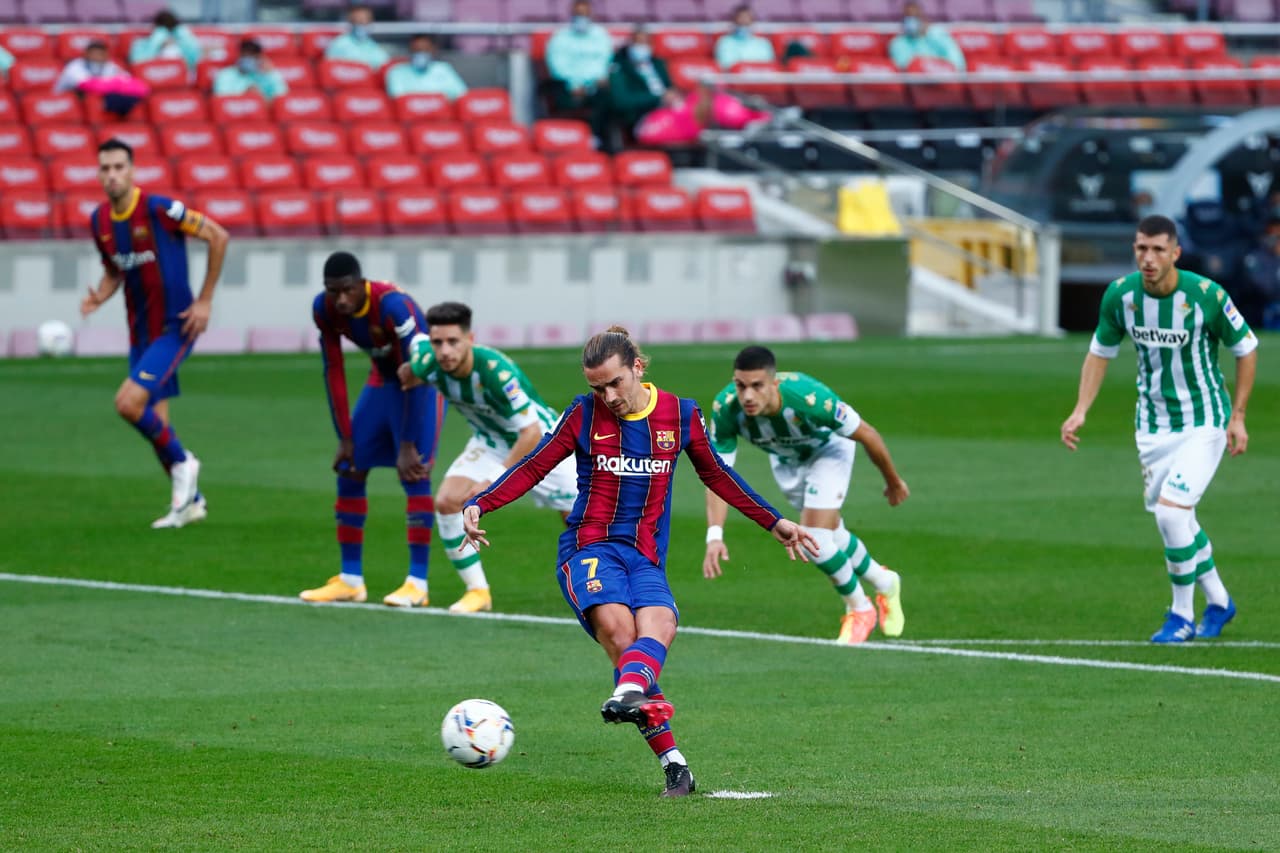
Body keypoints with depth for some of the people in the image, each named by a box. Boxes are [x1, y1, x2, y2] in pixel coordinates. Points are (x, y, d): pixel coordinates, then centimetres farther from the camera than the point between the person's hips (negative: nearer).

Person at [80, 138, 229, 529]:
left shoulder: (159, 208, -17)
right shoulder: (99, 220, 3)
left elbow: (218, 236, -12)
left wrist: (205, 300, -11)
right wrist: (99, 297, -4)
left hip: (175, 326, -7)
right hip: (140, 331, 7)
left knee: (129, 402, -20)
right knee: (155, 422, 8)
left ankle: (181, 462, 3)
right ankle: (190, 500, 24)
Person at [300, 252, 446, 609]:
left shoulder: (393, 306, -34)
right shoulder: (324, 309, -15)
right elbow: (333, 371, -6)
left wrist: (407, 446, -30)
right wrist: (345, 439, -7)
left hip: (424, 383, -7)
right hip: (382, 380, 7)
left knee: (414, 474, -17)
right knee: (350, 470, 2)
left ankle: (417, 583, -15)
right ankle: (350, 579, 10)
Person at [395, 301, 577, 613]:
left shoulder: (496, 371, -39)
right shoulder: (427, 363, -23)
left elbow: (532, 433, -37)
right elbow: (416, 339, 3)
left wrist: (495, 480, -38)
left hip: (540, 440, -5)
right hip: (491, 443, 5)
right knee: (447, 501, -17)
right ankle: (477, 591, -5)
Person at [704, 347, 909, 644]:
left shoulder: (809, 398, -43)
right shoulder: (725, 408, -35)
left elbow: (867, 434, -26)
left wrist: (893, 482, -11)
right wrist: (715, 535, -42)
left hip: (828, 449, -4)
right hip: (784, 458, 5)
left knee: (814, 539, -17)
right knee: (830, 533, 19)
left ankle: (859, 609, 10)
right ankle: (884, 583, 47)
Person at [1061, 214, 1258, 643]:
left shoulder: (1206, 295, -20)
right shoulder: (1120, 295, -9)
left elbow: (1246, 348, -5)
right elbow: (1100, 352, 8)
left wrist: (1237, 417, -6)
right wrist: (1080, 411, -1)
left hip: (1203, 423, -5)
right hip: (1152, 425, 5)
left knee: (1171, 510, -17)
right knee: (1175, 521, 8)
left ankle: (1182, 614, 0)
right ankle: (1218, 602, 31)